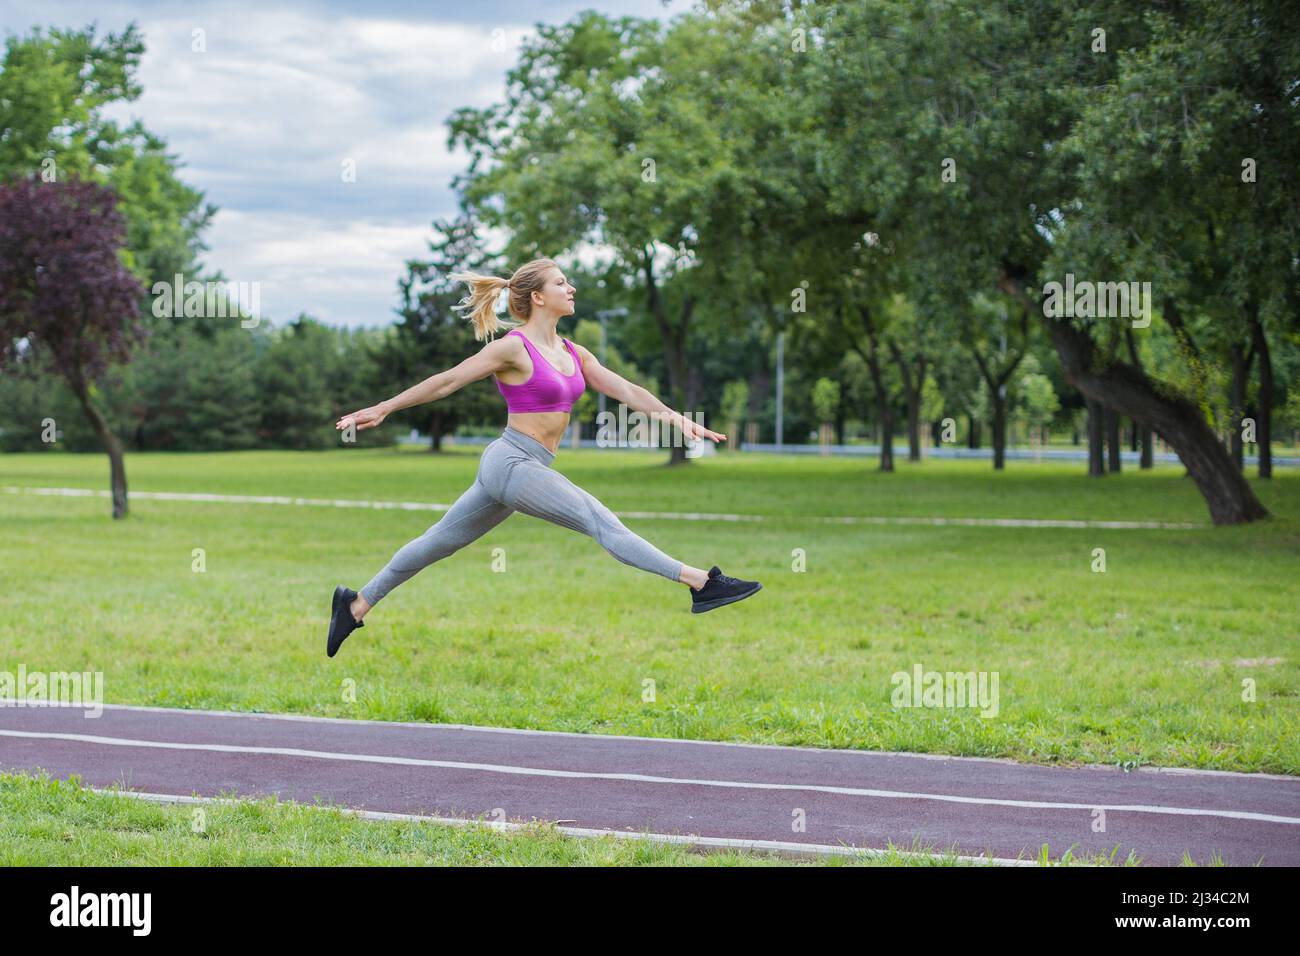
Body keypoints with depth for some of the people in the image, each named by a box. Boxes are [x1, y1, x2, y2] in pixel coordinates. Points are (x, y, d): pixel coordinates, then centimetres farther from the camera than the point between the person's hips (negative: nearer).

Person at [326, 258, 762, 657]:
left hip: (527, 467, 9)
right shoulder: (514, 348, -10)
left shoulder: (573, 354, 13)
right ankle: (701, 582, -24)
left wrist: (675, 418, -5)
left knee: (439, 542, 14)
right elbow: (446, 381, -6)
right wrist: (381, 409, -2)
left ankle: (356, 604, 22)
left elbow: (625, 390, 8)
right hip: (511, 462, -9)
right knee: (599, 520, -17)